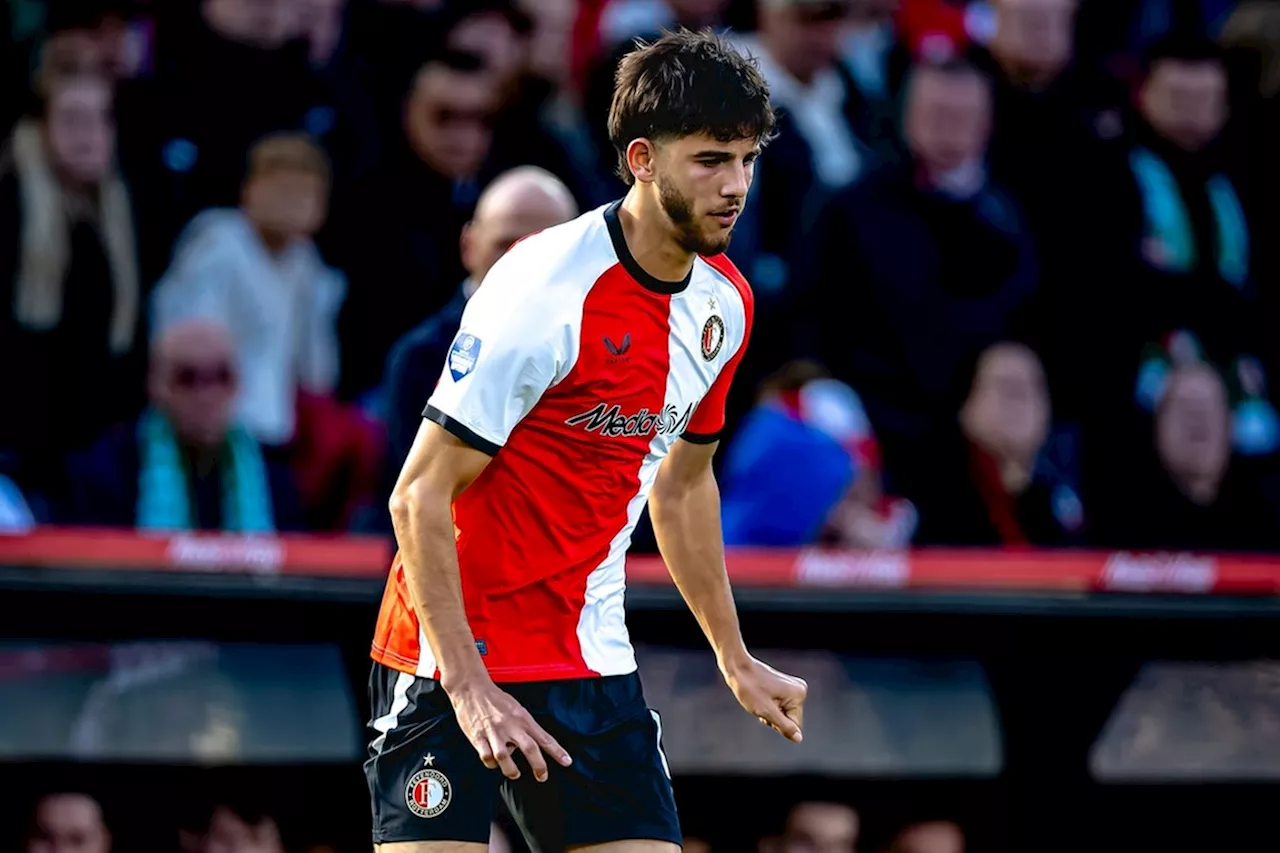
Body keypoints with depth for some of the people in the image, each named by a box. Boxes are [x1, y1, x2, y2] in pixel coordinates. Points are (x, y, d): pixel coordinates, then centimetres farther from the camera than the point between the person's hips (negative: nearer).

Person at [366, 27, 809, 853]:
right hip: (452, 659, -7)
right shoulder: (545, 289, -19)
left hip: (594, 661, 7)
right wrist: (467, 684, -22)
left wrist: (738, 663, 24)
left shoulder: (726, 304, 4)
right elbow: (419, 497, -18)